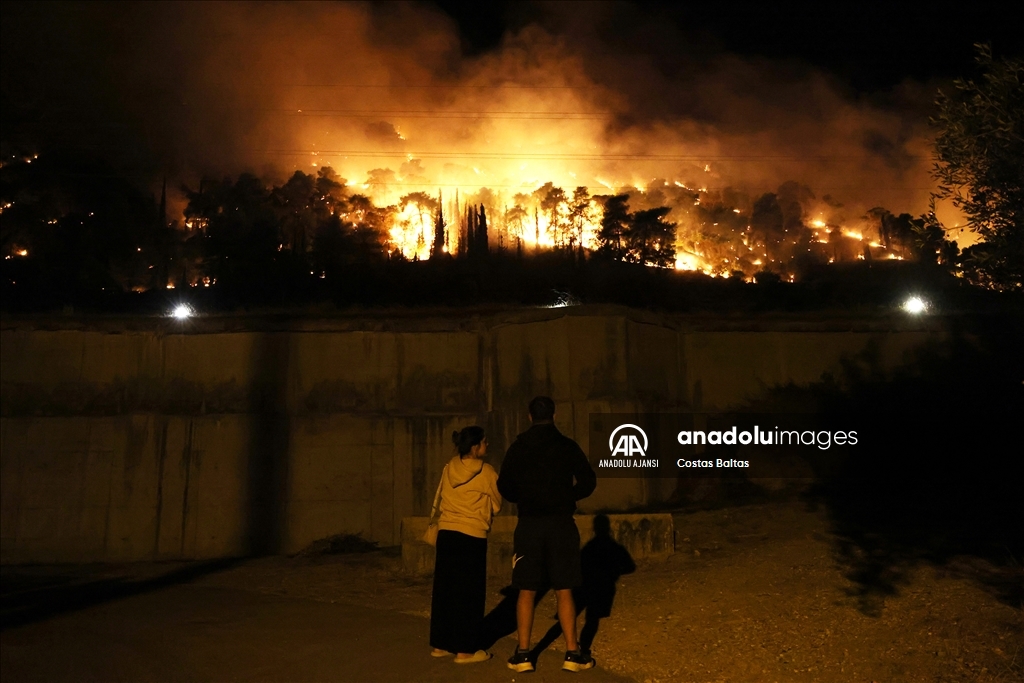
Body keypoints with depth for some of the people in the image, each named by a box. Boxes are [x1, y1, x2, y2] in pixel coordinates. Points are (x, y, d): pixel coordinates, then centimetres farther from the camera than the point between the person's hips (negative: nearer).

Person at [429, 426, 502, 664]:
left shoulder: (449, 468, 6)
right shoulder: (485, 472, -7)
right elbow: (496, 505, 3)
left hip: (446, 533, 6)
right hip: (471, 536, -5)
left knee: (445, 589, 13)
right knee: (469, 593, 3)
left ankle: (440, 644, 22)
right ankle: (465, 650, 8)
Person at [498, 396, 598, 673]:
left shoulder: (518, 447, 0)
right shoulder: (567, 446, -2)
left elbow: (504, 487, 0)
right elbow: (588, 482, -2)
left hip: (529, 524, 1)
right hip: (561, 523, 0)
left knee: (526, 592, 8)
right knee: (564, 591, 6)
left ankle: (523, 653, 10)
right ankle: (572, 653, 9)